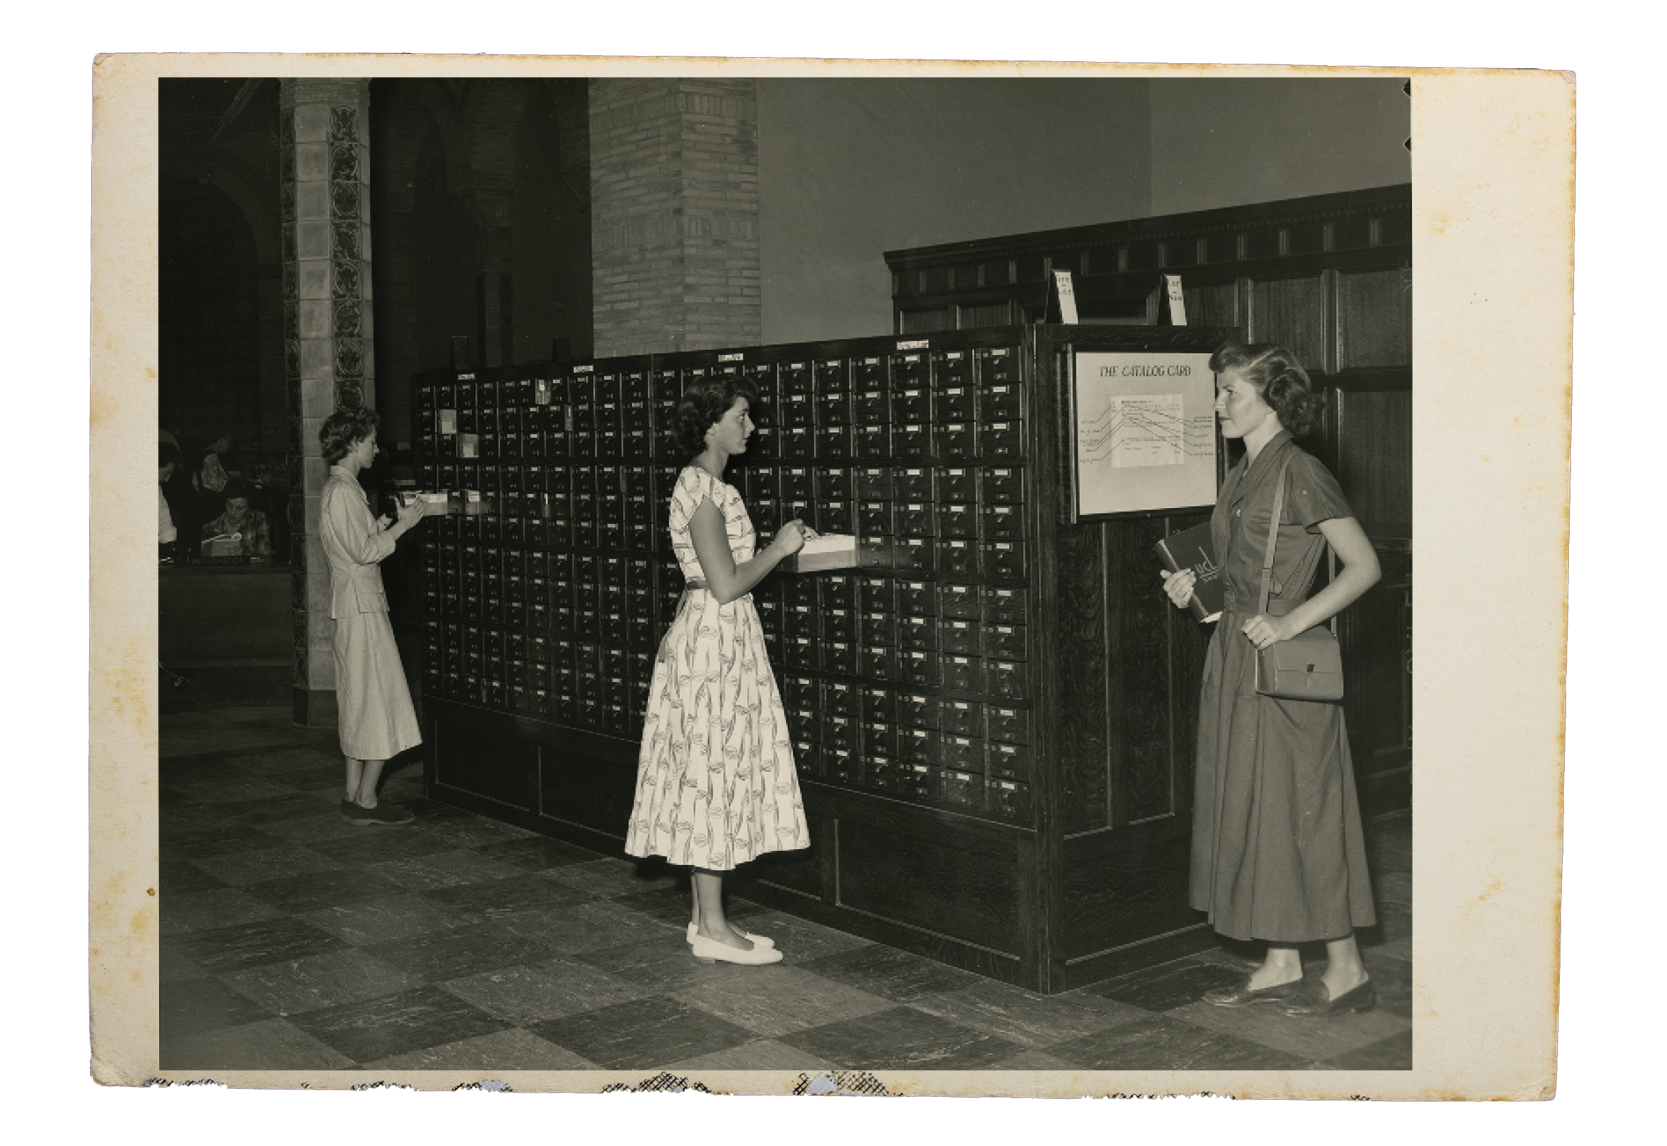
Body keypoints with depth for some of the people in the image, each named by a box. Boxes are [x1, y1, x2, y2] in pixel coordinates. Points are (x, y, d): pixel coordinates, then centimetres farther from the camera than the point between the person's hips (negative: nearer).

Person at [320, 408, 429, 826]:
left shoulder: (339, 488, 17)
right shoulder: (343, 490, -15)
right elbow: (364, 552, -19)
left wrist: (389, 520, 14)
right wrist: (402, 525, -13)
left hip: (353, 606, 10)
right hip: (362, 606, -10)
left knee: (359, 705, 12)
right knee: (379, 703, -6)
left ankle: (354, 795, 16)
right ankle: (366, 801, -2)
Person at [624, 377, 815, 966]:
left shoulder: (705, 485, 15)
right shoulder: (702, 489, -16)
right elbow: (727, 584, -21)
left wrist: (780, 547, 14)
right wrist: (779, 548, -8)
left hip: (717, 637, 10)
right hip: (715, 638, -10)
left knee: (709, 777, 11)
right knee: (713, 771, -5)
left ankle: (704, 917, 18)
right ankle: (712, 928, 2)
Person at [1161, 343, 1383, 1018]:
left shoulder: (1300, 474, -12)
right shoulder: (1243, 477, 13)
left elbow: (1364, 566, -14)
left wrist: (1293, 621, -20)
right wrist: (1197, 586, 4)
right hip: (1236, 659, 9)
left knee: (1298, 808, -2)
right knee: (1249, 809, 10)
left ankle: (1347, 969, 11)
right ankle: (1280, 966, 20)